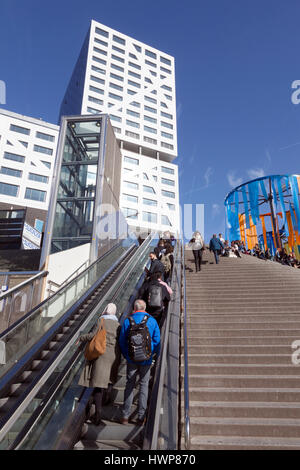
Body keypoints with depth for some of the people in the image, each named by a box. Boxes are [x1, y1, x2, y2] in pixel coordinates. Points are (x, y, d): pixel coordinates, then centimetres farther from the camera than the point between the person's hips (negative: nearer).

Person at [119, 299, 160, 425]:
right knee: (144, 385, 11)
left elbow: (122, 341, -1)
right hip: (146, 359, 0)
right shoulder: (152, 321, -5)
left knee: (129, 386, 12)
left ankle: (125, 416, 17)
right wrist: (154, 354, 15)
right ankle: (141, 417, 16)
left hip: (132, 359, 0)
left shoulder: (127, 321, -6)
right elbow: (157, 341, -1)